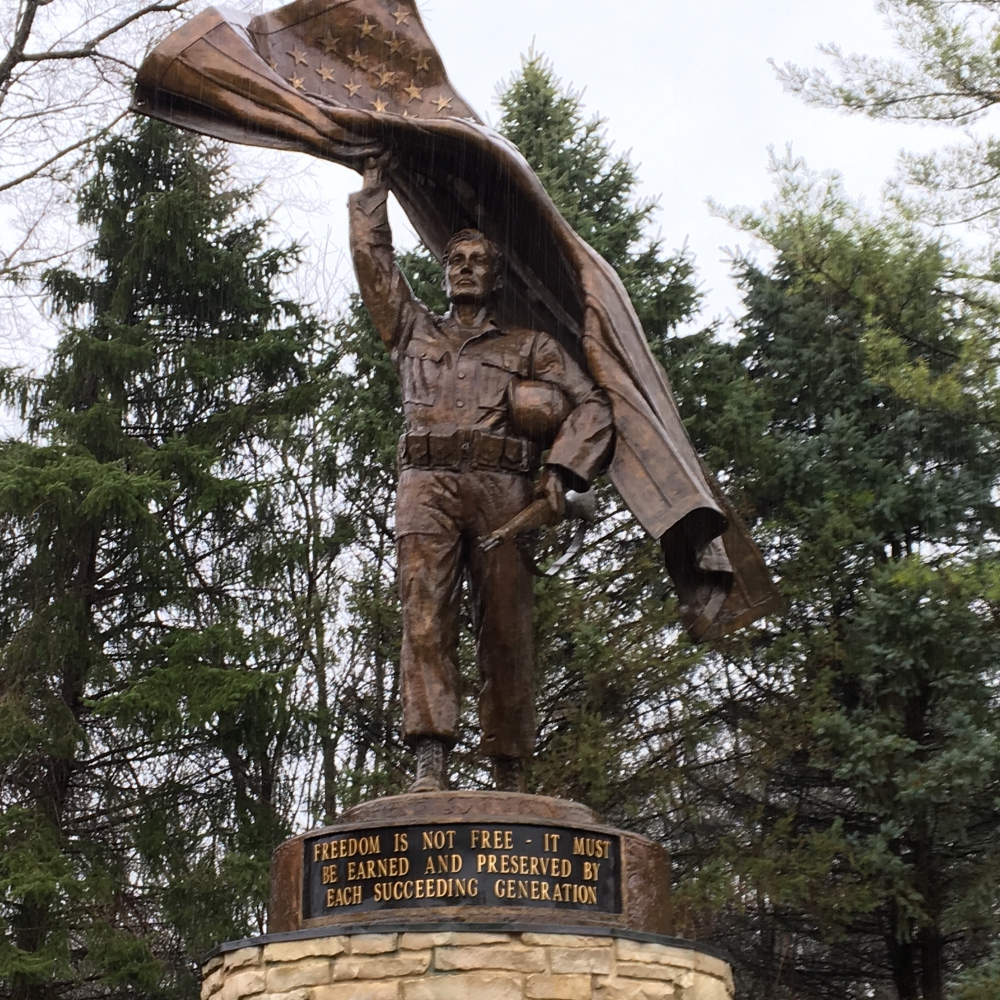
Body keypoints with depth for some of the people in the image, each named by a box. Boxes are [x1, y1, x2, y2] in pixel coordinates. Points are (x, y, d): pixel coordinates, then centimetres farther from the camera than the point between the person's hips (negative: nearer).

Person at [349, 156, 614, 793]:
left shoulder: (531, 346, 24)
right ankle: (432, 764, -25)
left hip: (503, 487, -1)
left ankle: (512, 775, -6)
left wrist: (561, 472, -2)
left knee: (507, 630, -6)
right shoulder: (414, 331, 30)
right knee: (426, 617, -16)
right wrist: (375, 185, 36)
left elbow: (592, 406, 13)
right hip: (427, 483, 1)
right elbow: (372, 257, 30)